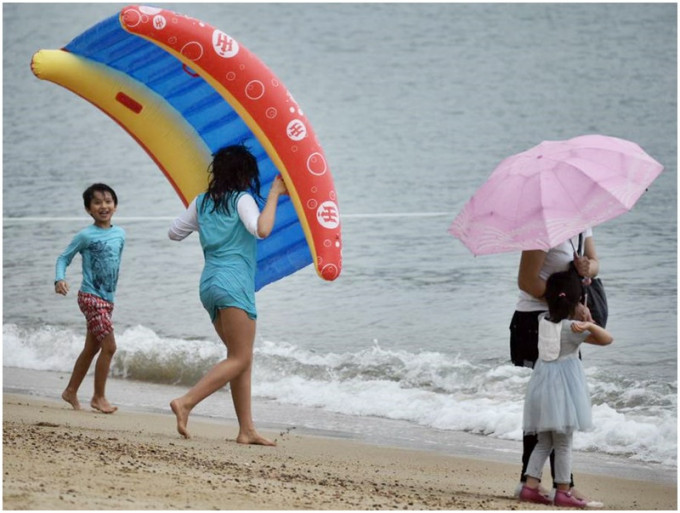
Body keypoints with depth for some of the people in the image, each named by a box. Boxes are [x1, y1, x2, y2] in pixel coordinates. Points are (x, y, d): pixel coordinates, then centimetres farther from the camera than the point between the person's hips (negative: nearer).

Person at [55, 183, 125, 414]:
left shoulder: (120, 234, 6)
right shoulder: (85, 236, -10)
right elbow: (64, 258, -5)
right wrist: (60, 279, -21)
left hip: (107, 299, 7)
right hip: (90, 297, -7)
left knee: (91, 348, 14)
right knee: (109, 346, -13)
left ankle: (71, 391, 28)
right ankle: (99, 397, -2)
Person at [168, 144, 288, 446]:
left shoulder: (202, 202, 16)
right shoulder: (241, 199, -3)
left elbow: (174, 233, 24)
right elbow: (262, 229, -21)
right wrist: (274, 194, -12)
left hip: (209, 283, 8)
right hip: (234, 283, -8)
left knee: (242, 358, 10)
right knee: (240, 359, -8)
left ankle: (246, 430, 4)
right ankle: (186, 403, -23)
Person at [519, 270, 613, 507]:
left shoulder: (542, 320, 2)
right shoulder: (573, 328, -14)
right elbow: (608, 339, -16)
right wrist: (590, 325, -31)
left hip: (542, 385, 6)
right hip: (563, 388, -6)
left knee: (544, 442, 14)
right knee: (563, 444, 0)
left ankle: (530, 486, 6)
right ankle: (563, 492, 1)